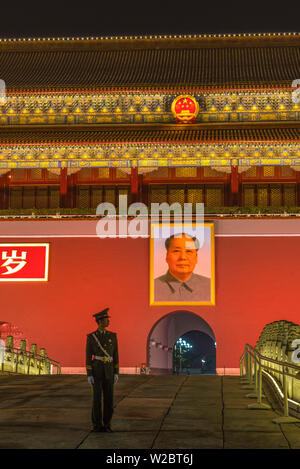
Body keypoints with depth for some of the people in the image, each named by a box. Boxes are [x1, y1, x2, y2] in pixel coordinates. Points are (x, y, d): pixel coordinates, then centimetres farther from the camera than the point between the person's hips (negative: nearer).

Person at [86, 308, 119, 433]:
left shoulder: (112, 336, 5)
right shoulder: (91, 337, -3)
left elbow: (115, 355, 7)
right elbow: (88, 357, -2)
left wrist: (116, 373, 2)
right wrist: (89, 375, -8)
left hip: (108, 371, 3)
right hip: (96, 370, -2)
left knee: (109, 398, 1)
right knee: (97, 398, -4)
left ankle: (106, 425, 12)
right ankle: (97, 425, 8)